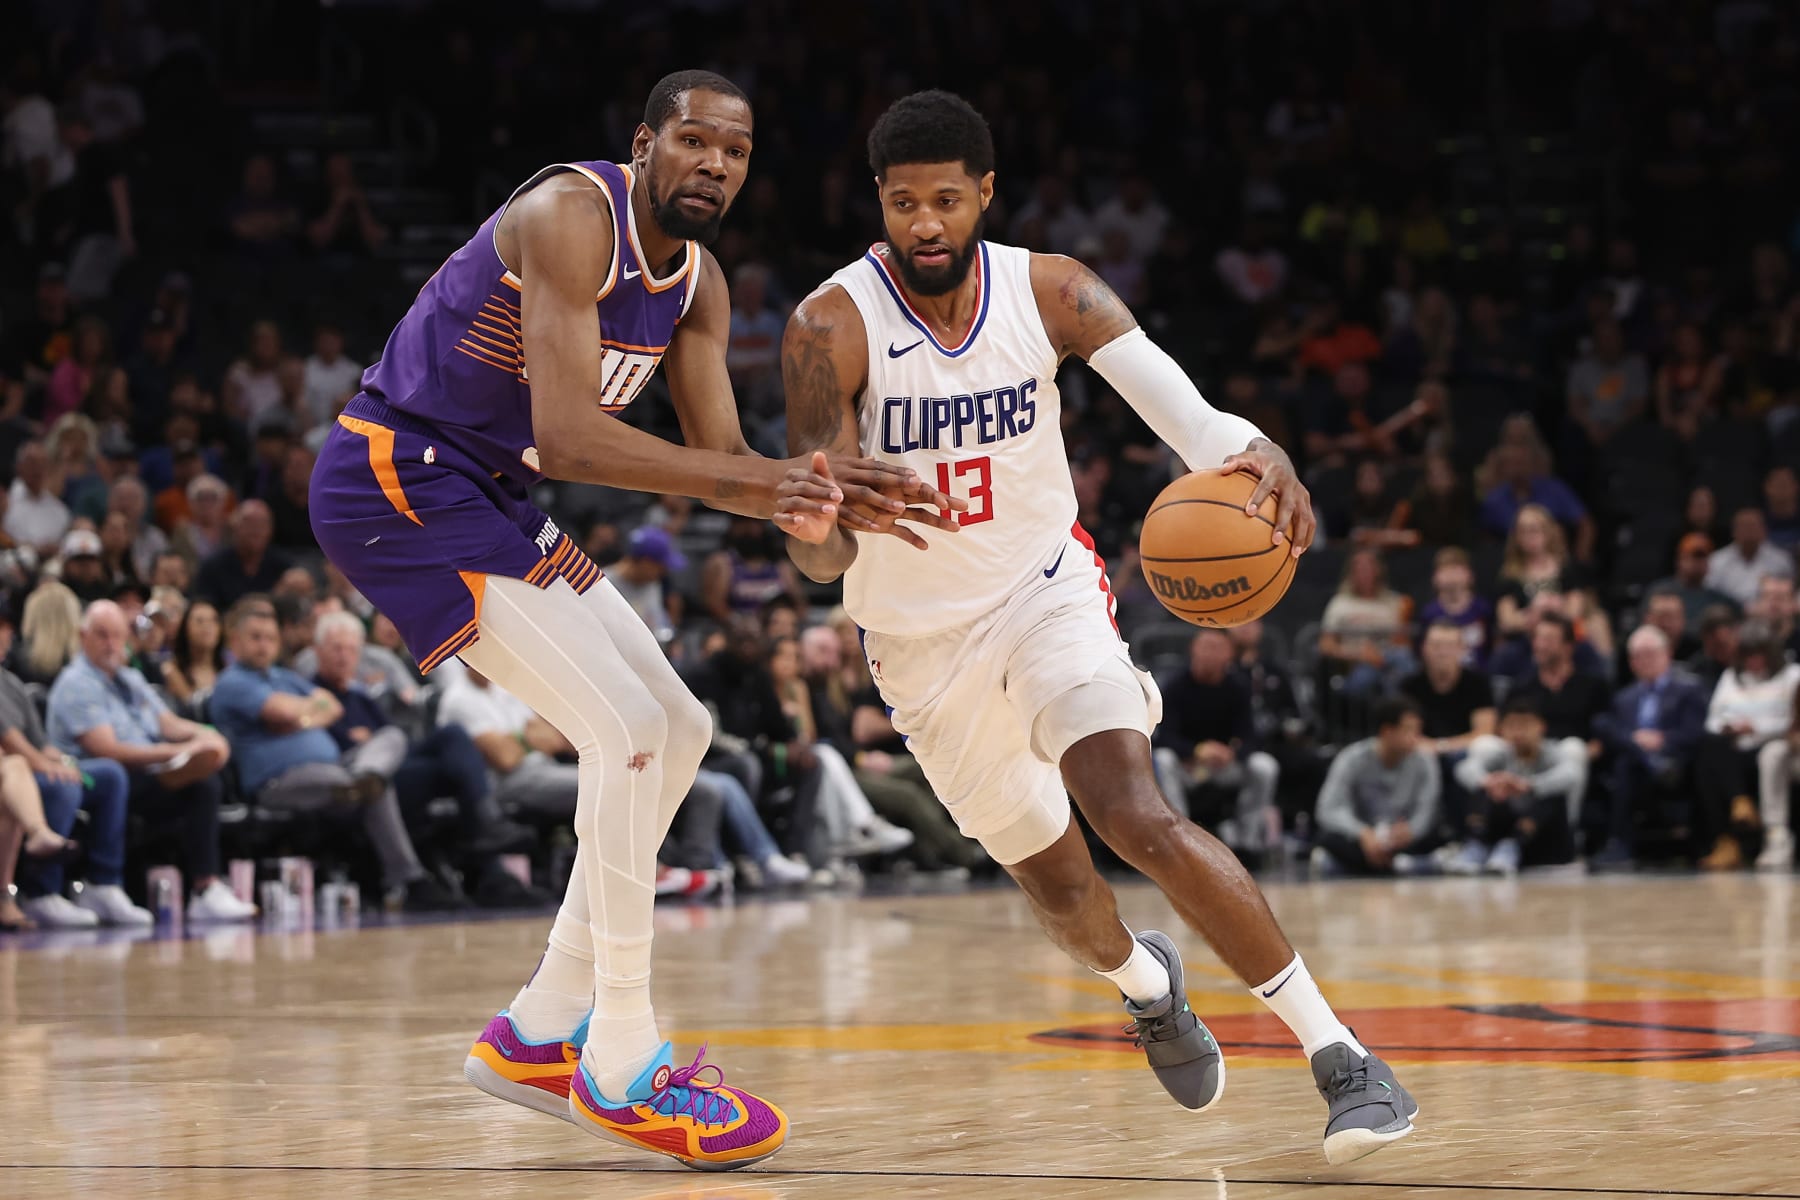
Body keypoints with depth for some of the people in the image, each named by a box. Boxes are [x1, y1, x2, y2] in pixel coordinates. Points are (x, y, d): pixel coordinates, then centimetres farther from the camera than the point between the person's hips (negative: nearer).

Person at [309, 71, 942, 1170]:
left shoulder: (698, 283, 7)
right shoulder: (570, 216, -22)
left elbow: (722, 458, 5)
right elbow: (565, 437, -30)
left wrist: (806, 489, -17)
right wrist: (757, 483, -33)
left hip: (488, 496, 10)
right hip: (398, 476, -10)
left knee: (678, 729, 11)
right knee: (629, 730, -17)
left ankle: (540, 1035, 16)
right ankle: (621, 1070, -9)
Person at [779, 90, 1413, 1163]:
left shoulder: (1051, 292, -15)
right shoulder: (833, 328, -21)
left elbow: (1188, 412, -27)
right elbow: (816, 562, -27)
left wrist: (1258, 457, -51)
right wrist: (835, 517, -53)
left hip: (1047, 591, -1)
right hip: (923, 640, 1)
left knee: (1135, 815, -26)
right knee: (1057, 886, 13)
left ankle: (1341, 1055, -22)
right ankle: (1146, 982, 51)